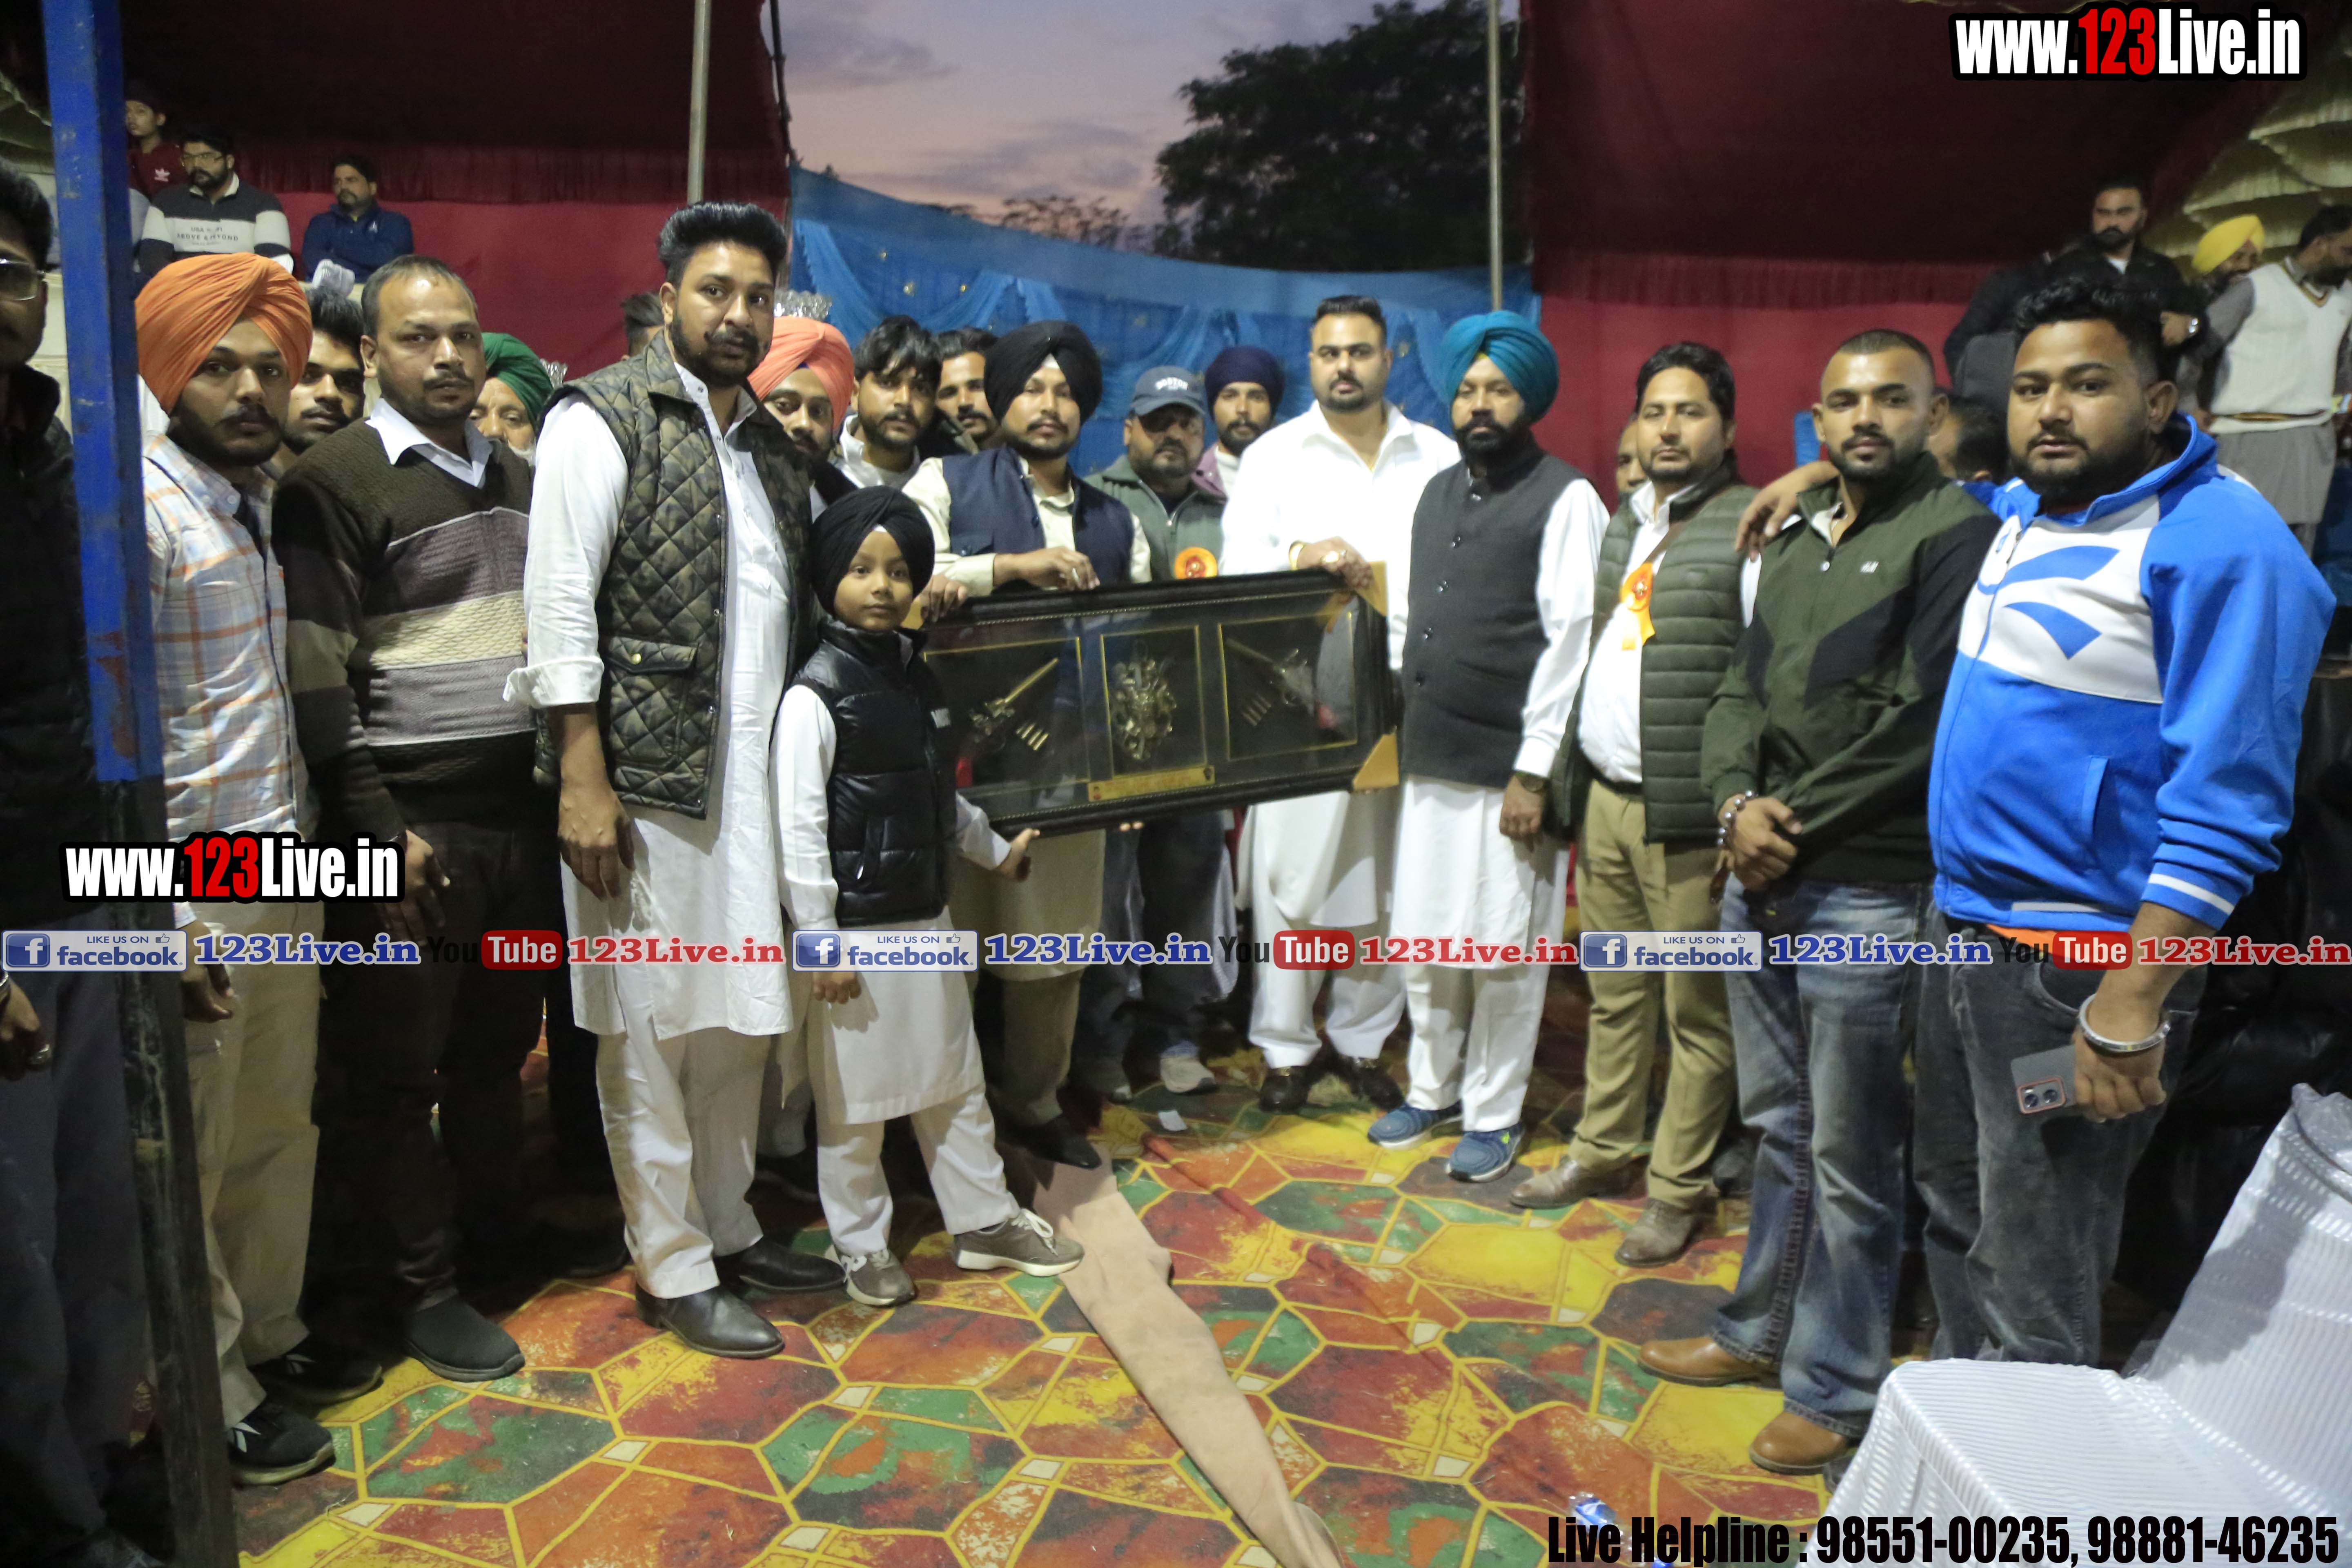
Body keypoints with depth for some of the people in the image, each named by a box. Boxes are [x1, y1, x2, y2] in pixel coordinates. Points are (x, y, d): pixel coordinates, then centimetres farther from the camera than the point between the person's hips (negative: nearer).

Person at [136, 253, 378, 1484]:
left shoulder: (270, 504, 10)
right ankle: (214, 1399, 21)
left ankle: (268, 1335, 34)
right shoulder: (137, 509, -12)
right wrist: (163, 929, -18)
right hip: (192, 894, -7)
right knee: (191, 1156, 6)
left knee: (279, 1130, 17)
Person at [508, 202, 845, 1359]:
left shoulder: (768, 442, 16)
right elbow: (561, 606, -12)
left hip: (755, 780, 7)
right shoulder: (604, 419, -6)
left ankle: (727, 1228, 30)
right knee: (653, 1030, 4)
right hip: (647, 780, -7)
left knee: (741, 1020, 14)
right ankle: (672, 1267, 18)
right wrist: (584, 779, -16)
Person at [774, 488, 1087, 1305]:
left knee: (955, 1077, 17)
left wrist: (996, 853, 25)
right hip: (855, 927, -7)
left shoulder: (916, 673, 8)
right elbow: (799, 828, -17)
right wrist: (821, 945, -18)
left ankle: (986, 1221, 31)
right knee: (855, 1096, 6)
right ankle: (863, 1246, 24)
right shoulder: (815, 693, -15)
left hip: (927, 912, 7)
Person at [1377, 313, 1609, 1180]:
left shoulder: (1565, 499, -7)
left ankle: (1493, 1114, 20)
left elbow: (1571, 641, -12)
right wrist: (1402, 721, 10)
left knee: (1504, 951, 4)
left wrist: (1534, 771, -15)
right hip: (1429, 758, 6)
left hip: (1509, 766, -6)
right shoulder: (1437, 493, 14)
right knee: (1423, 938, 13)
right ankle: (1433, 1088, 31)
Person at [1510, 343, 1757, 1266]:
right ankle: (1602, 1152, 32)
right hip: (1603, 798, 7)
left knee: (1695, 1011, 4)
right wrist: (1573, 774, 15)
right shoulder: (1620, 525, 16)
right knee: (1614, 994, 17)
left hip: (1688, 812, -7)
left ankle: (1676, 1190, 18)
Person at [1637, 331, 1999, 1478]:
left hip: (1867, 891, -7)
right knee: (1779, 1126, 19)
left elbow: (1919, 726, -16)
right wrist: (1738, 804, -5)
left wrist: (1792, 825, -11)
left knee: (1849, 1156, 4)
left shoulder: (1954, 533, -8)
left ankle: (1834, 1388, 20)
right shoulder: (1799, 539, 16)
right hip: (1764, 881, 7)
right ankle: (1762, 1330, 35)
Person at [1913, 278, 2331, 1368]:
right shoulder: (2023, 511, 9)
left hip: (2079, 961, -9)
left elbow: (2227, 800, -21)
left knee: (2036, 1297, -1)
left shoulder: (2218, 540, -16)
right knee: (1956, 1209, 22)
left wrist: (2131, 1004, -24)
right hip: (1965, 927, 9)